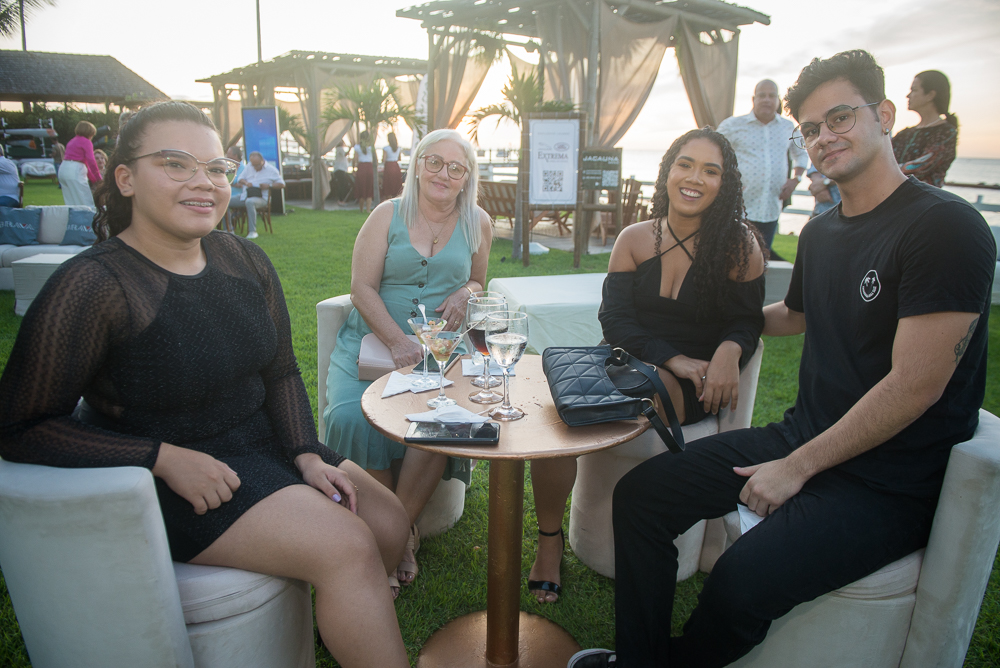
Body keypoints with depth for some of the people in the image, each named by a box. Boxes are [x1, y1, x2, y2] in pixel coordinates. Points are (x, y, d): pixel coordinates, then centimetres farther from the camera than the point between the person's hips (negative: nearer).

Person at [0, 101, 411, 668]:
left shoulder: (246, 261, -1)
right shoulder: (92, 286, -20)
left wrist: (307, 455, -6)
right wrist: (165, 458, -22)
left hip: (262, 443, 7)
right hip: (168, 487, -6)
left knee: (389, 521, 1)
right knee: (348, 546, -21)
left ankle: (331, 619, 30)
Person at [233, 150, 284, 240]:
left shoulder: (271, 169, 6)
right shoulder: (248, 167, 19)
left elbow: (282, 184, 2)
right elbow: (240, 179, 22)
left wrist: (269, 185, -14)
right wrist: (245, 182, -2)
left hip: (261, 198, -6)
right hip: (245, 196, 6)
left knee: (249, 202, -41)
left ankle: (252, 232, -39)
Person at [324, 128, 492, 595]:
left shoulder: (477, 223, 11)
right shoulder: (388, 215, 5)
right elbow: (362, 287, -3)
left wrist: (466, 292, -2)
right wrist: (398, 342, -17)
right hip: (374, 337, 0)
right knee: (352, 416, -27)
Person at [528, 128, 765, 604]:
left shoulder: (739, 246, 2)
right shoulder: (634, 239, 6)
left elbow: (747, 320, 5)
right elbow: (614, 320, -1)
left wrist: (729, 350, -21)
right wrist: (674, 358, -16)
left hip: (692, 386, -2)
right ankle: (549, 538, -6)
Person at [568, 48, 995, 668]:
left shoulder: (946, 227, -16)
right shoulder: (820, 232, 9)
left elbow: (914, 386, -20)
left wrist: (798, 467, -16)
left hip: (889, 481, -7)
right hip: (804, 435, 8)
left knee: (739, 582, -28)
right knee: (640, 494, -3)